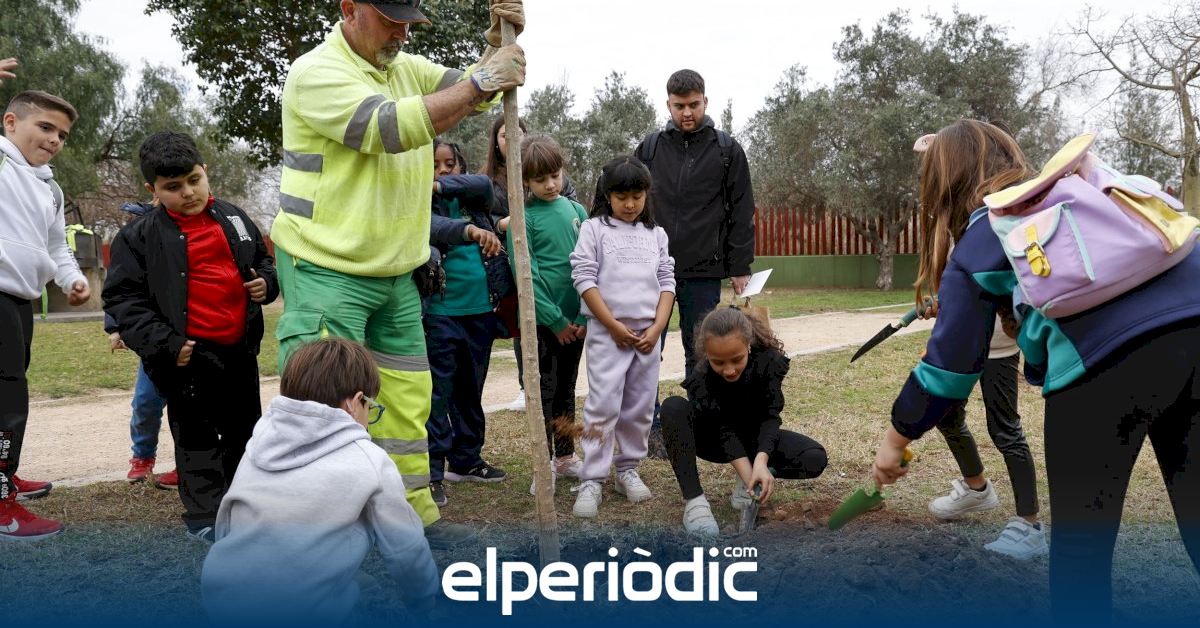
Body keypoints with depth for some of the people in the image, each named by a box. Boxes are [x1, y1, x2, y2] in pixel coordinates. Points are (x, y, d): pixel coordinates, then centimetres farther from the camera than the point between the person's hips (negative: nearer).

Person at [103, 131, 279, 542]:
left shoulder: (234, 220, 7)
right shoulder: (139, 237, -6)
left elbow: (263, 260, 22)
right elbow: (123, 298, -7)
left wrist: (266, 283, -2)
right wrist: (165, 344, -16)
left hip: (240, 348, 5)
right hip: (189, 354, -4)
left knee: (244, 428, 16)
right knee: (197, 436, 4)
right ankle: (204, 516, 14)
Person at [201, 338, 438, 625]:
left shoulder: (260, 444, 9)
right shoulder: (370, 460, -3)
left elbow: (224, 528, 17)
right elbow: (407, 551, 4)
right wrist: (423, 605, 22)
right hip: (303, 614, -5)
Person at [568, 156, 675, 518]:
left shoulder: (655, 234, 13)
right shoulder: (594, 229, 1)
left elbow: (666, 282, 10)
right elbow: (584, 279, -6)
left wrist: (657, 328, -3)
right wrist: (614, 326, -11)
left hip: (648, 333, 4)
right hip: (607, 332, -4)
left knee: (640, 407, 7)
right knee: (603, 406, -9)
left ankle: (628, 470, 21)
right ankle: (592, 481, -3)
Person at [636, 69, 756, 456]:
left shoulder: (727, 151, 4)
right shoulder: (650, 149, 7)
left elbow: (741, 214, 3)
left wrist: (740, 269, -2)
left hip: (704, 272, -1)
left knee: (700, 356, 9)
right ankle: (650, 428, 11)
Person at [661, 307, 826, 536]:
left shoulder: (769, 360, -25)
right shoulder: (701, 379, -30)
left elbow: (770, 416, -26)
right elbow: (723, 430, -29)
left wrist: (761, 460, -43)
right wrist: (750, 477, -41)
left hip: (754, 435, 2)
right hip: (716, 439, -1)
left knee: (815, 459, -25)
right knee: (673, 408, -34)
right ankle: (694, 500, -31)